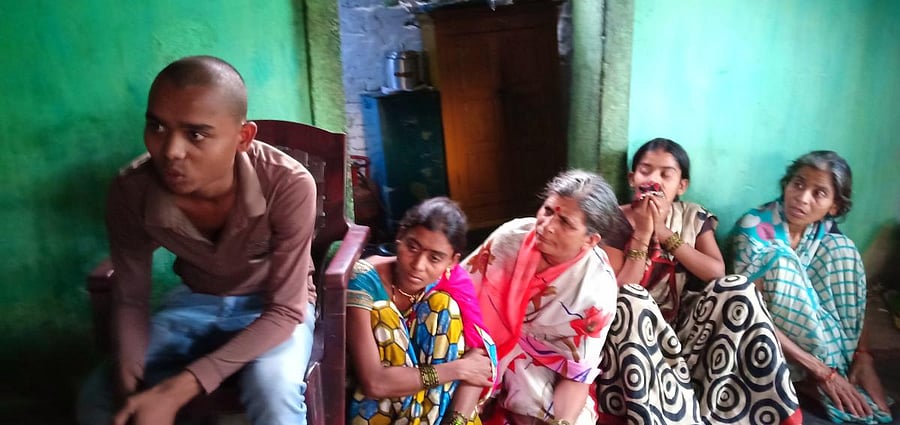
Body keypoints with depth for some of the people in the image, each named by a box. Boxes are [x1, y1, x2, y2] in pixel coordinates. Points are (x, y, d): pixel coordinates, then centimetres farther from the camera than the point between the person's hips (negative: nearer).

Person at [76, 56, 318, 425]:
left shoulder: (289, 186, -34)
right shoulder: (130, 191, -22)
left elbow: (285, 310, -27)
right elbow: (130, 299, -8)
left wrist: (176, 391, -34)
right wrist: (129, 388, -27)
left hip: (273, 307, -3)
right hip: (195, 301, 3)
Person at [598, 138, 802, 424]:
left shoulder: (694, 218, 4)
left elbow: (717, 272, -11)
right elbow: (617, 294, -16)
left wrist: (666, 234, -17)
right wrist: (641, 235, -21)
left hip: (684, 326, 3)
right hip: (636, 335, -3)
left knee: (738, 289, -20)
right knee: (629, 299, -36)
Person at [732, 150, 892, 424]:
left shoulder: (828, 233, -3)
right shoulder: (755, 228, -22)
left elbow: (851, 294, 0)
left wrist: (864, 356, -17)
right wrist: (822, 371, -30)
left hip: (809, 328, 5)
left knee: (840, 250, -13)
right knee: (781, 259, -30)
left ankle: (846, 362, -14)